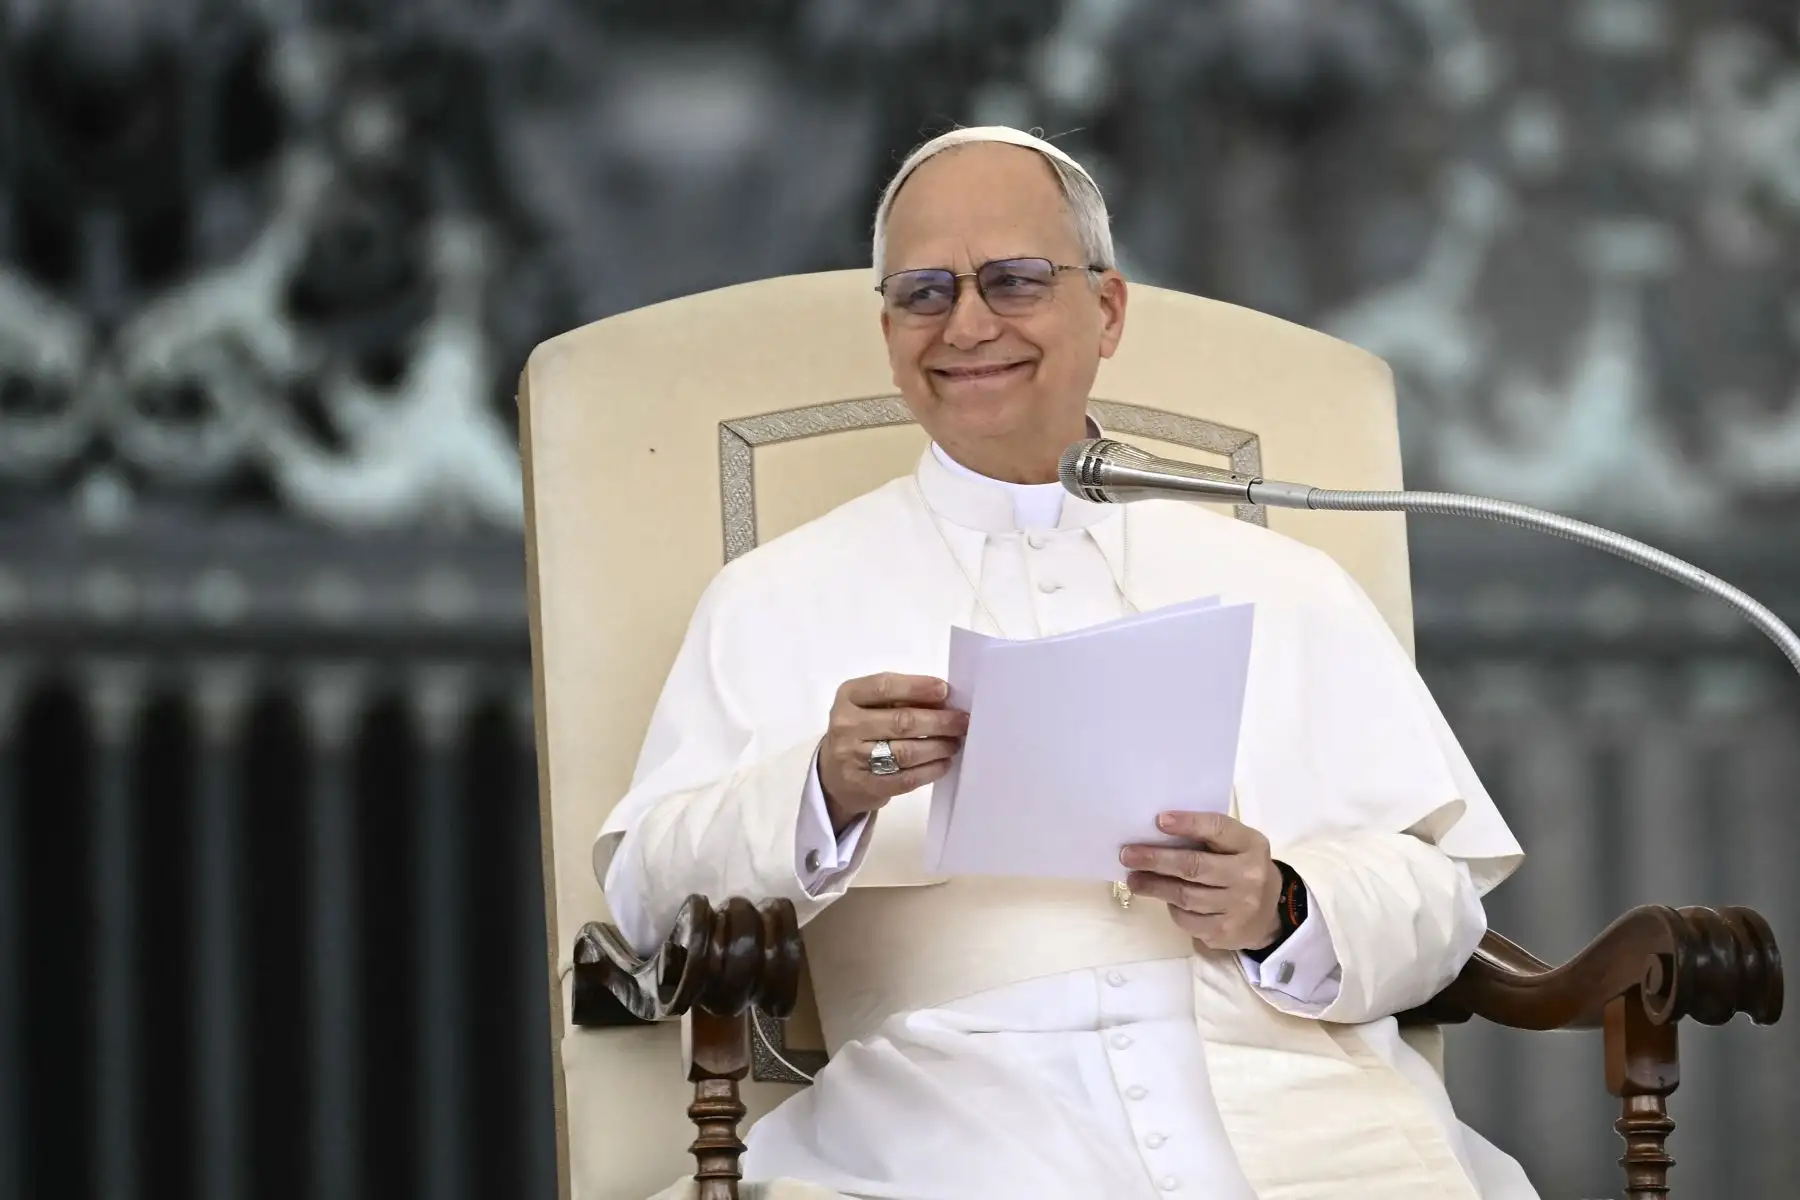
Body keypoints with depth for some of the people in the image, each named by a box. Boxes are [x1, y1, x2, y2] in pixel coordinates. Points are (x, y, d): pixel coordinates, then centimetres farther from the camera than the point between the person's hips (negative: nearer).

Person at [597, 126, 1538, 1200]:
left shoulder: (1288, 588, 22)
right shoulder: (780, 598, 19)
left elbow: (1443, 892, 13)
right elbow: (651, 896, 6)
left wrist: (1288, 910, -8)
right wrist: (824, 796, -13)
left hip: (1295, 1100, 1)